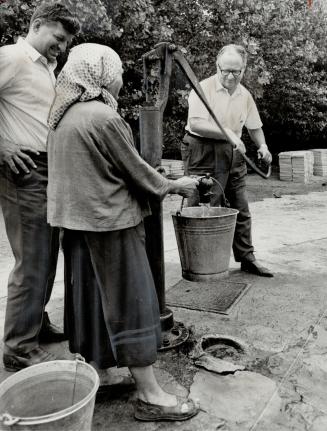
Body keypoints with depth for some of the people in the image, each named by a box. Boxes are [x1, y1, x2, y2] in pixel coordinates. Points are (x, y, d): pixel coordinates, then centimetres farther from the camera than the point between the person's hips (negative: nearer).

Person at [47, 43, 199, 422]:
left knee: (89, 297, 18)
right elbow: (135, 169, -12)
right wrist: (175, 186, 3)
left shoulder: (63, 116, 9)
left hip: (77, 221, 9)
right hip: (110, 222, -9)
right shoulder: (103, 117, -18)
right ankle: (149, 396, 8)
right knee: (131, 302, -2)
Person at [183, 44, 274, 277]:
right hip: (204, 153, -6)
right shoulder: (203, 88, -10)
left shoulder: (245, 95, 10)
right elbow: (196, 123, -22)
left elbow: (254, 126, 22)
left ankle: (247, 258, 24)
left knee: (241, 209, 11)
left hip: (233, 154, 6)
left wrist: (263, 146, 4)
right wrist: (229, 134, -28)